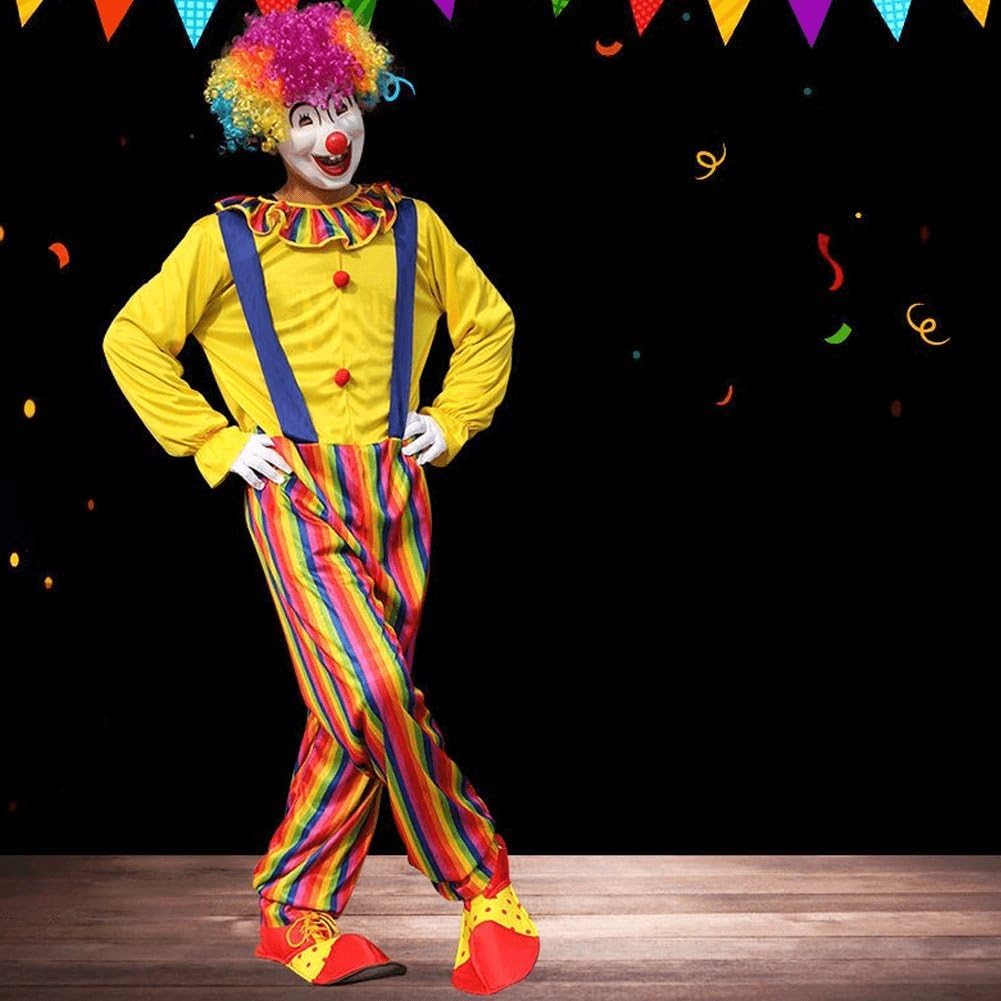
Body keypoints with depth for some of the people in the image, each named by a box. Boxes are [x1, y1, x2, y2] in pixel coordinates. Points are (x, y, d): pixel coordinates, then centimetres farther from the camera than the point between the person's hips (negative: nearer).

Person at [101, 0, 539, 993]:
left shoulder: (412, 227, 12)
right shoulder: (226, 240, 4)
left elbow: (488, 326, 24)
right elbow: (132, 340, 9)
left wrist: (452, 420, 11)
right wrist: (215, 442, 1)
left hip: (396, 494, 4)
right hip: (295, 494, -3)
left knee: (354, 712, 4)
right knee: (375, 691, -19)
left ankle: (296, 913, 18)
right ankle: (482, 886, -3)